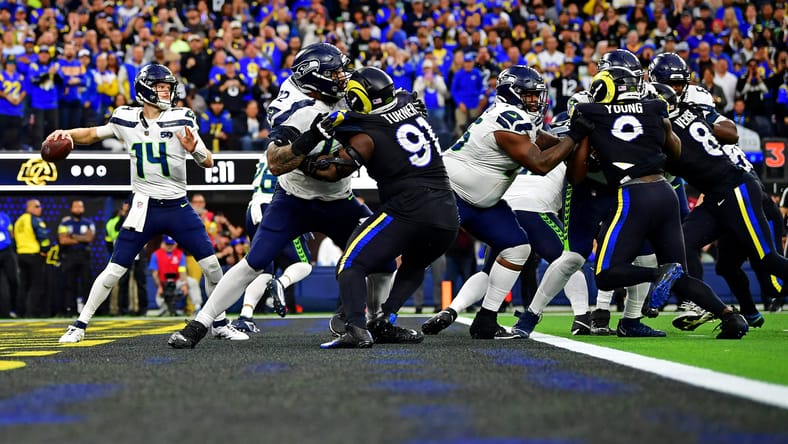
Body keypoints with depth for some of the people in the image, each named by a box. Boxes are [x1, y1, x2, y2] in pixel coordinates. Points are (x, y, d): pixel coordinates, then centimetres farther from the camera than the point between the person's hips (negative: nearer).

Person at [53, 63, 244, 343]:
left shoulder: (181, 119, -4)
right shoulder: (126, 119, 0)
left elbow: (208, 163, -5)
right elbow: (93, 135, 15)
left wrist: (194, 149, -27)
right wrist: (68, 134, -4)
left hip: (178, 207, 0)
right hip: (143, 209, 0)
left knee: (211, 265, -4)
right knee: (114, 271, -3)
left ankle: (220, 324, 13)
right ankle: (79, 325, 9)